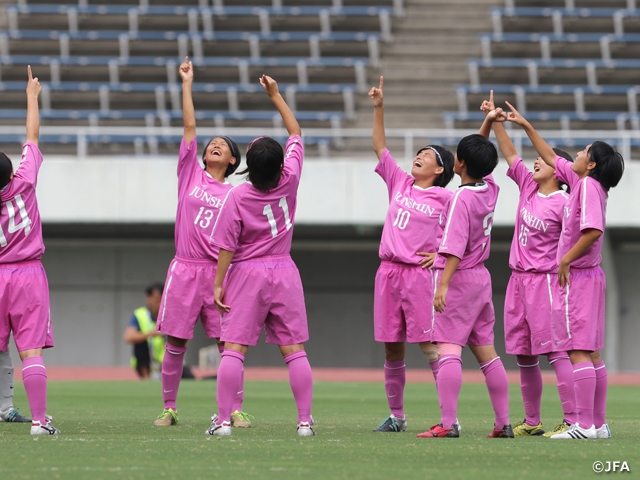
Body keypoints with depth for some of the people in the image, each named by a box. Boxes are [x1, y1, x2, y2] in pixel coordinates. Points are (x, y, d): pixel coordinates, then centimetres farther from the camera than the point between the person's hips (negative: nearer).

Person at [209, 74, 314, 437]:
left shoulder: (238, 196, -13)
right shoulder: (289, 182, -6)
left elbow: (227, 246, -11)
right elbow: (296, 133, 8)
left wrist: (219, 283, -3)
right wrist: (276, 96, 13)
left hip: (247, 274, -3)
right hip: (284, 272, 3)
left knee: (233, 349, -2)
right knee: (294, 350, 4)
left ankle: (224, 420, -7)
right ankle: (305, 420, 1)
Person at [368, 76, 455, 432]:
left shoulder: (445, 197, -1)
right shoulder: (400, 183, 13)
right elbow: (380, 147, 15)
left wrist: (442, 254, -6)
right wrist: (379, 108, 8)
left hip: (419, 273, -6)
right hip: (389, 271, 6)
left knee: (430, 346, -9)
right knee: (392, 350, 8)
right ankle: (397, 416, 16)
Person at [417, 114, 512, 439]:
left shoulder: (462, 197, -17)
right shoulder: (490, 189, 3)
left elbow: (455, 247, -25)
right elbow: (481, 154, 24)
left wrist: (443, 285, -28)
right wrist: (488, 122, 17)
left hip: (458, 278, -8)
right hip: (481, 278, 9)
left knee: (448, 349, -14)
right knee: (486, 352, 12)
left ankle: (448, 423, -24)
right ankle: (503, 423, 13)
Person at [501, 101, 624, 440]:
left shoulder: (588, 185, -14)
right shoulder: (580, 182, 12)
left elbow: (593, 231, -27)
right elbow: (552, 159, 27)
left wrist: (565, 260, -17)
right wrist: (526, 127, 29)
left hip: (576, 276, -10)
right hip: (590, 275, 10)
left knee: (579, 351, -12)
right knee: (590, 352, 10)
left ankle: (584, 425, -16)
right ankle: (598, 423, 12)